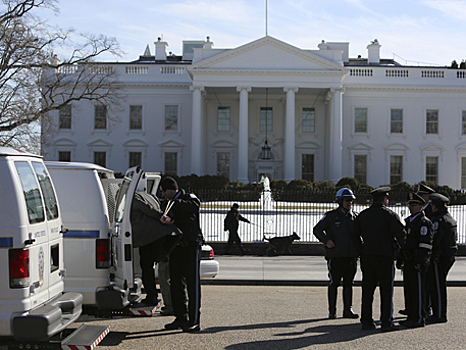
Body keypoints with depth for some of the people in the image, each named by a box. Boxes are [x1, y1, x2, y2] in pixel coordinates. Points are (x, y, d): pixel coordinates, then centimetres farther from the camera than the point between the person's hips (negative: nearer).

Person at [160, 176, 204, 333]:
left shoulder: (188, 197, 1)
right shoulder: (167, 203, 16)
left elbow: (195, 205, -24)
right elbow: (168, 213, -7)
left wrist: (175, 203, -25)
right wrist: (165, 217, -30)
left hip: (191, 246, -6)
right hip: (175, 248, 7)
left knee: (192, 284, -6)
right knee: (176, 284, 9)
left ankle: (194, 321, -5)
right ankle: (181, 318, 18)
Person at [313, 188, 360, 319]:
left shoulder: (355, 217, 12)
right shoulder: (331, 216, -1)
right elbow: (317, 229, 1)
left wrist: (359, 247, 8)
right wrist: (326, 240, -13)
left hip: (351, 256, 4)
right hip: (335, 255, -4)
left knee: (348, 283, 8)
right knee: (334, 283, -1)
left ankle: (348, 310, 15)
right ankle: (332, 311, 6)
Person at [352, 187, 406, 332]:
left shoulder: (363, 215, 9)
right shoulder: (390, 214, -7)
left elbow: (354, 233, 9)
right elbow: (401, 233, -14)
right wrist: (402, 247, 4)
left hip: (366, 256, 5)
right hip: (385, 256, -5)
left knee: (367, 289, 9)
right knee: (386, 290, 2)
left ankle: (366, 321, 10)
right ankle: (387, 322, 2)